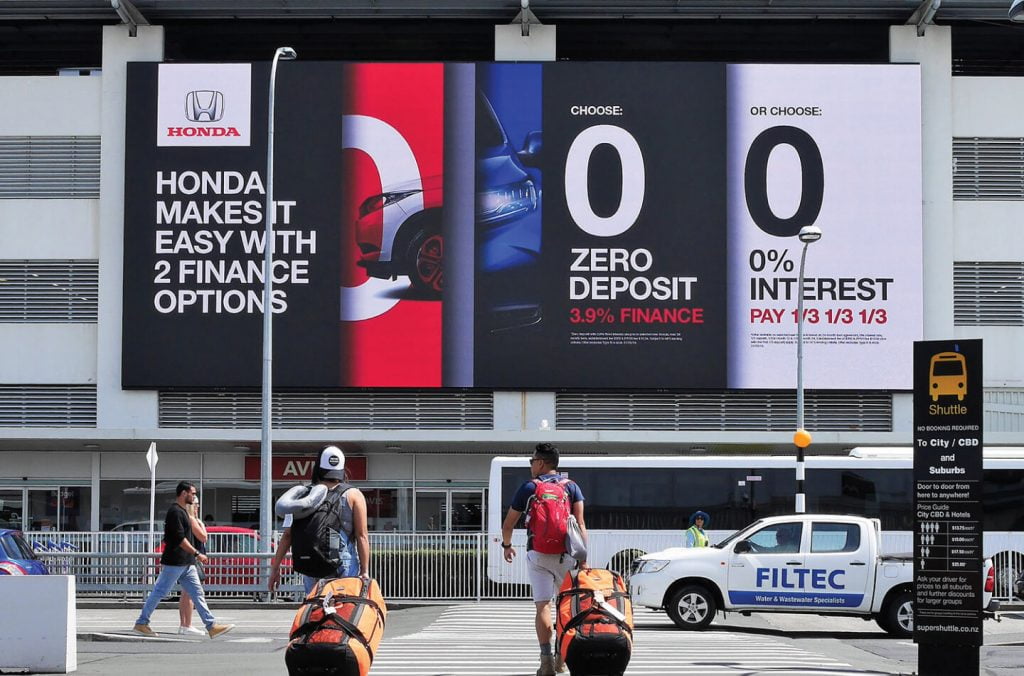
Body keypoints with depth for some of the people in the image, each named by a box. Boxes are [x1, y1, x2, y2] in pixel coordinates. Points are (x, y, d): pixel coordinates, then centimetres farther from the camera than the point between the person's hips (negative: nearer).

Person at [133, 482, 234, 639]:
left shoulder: (182, 511, 17)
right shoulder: (175, 512, -14)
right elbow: (180, 539, -21)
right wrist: (197, 554, -21)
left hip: (186, 564, 10)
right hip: (174, 562, -10)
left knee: (197, 593, 3)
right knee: (159, 592, -2)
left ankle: (212, 627, -1)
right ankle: (140, 624, 8)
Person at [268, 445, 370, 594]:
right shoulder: (354, 495, 2)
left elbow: (287, 535, 3)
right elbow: (362, 536, -3)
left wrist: (275, 568, 8)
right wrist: (365, 571, -1)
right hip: (345, 565, -2)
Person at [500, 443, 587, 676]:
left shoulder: (528, 488, 5)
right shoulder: (571, 487, 8)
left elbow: (508, 524, 10)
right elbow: (580, 523, -3)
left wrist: (507, 545, 29)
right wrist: (583, 558, -5)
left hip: (537, 554, -1)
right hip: (565, 553, 1)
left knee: (543, 606, -4)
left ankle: (546, 657, -16)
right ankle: (563, 655, 12)